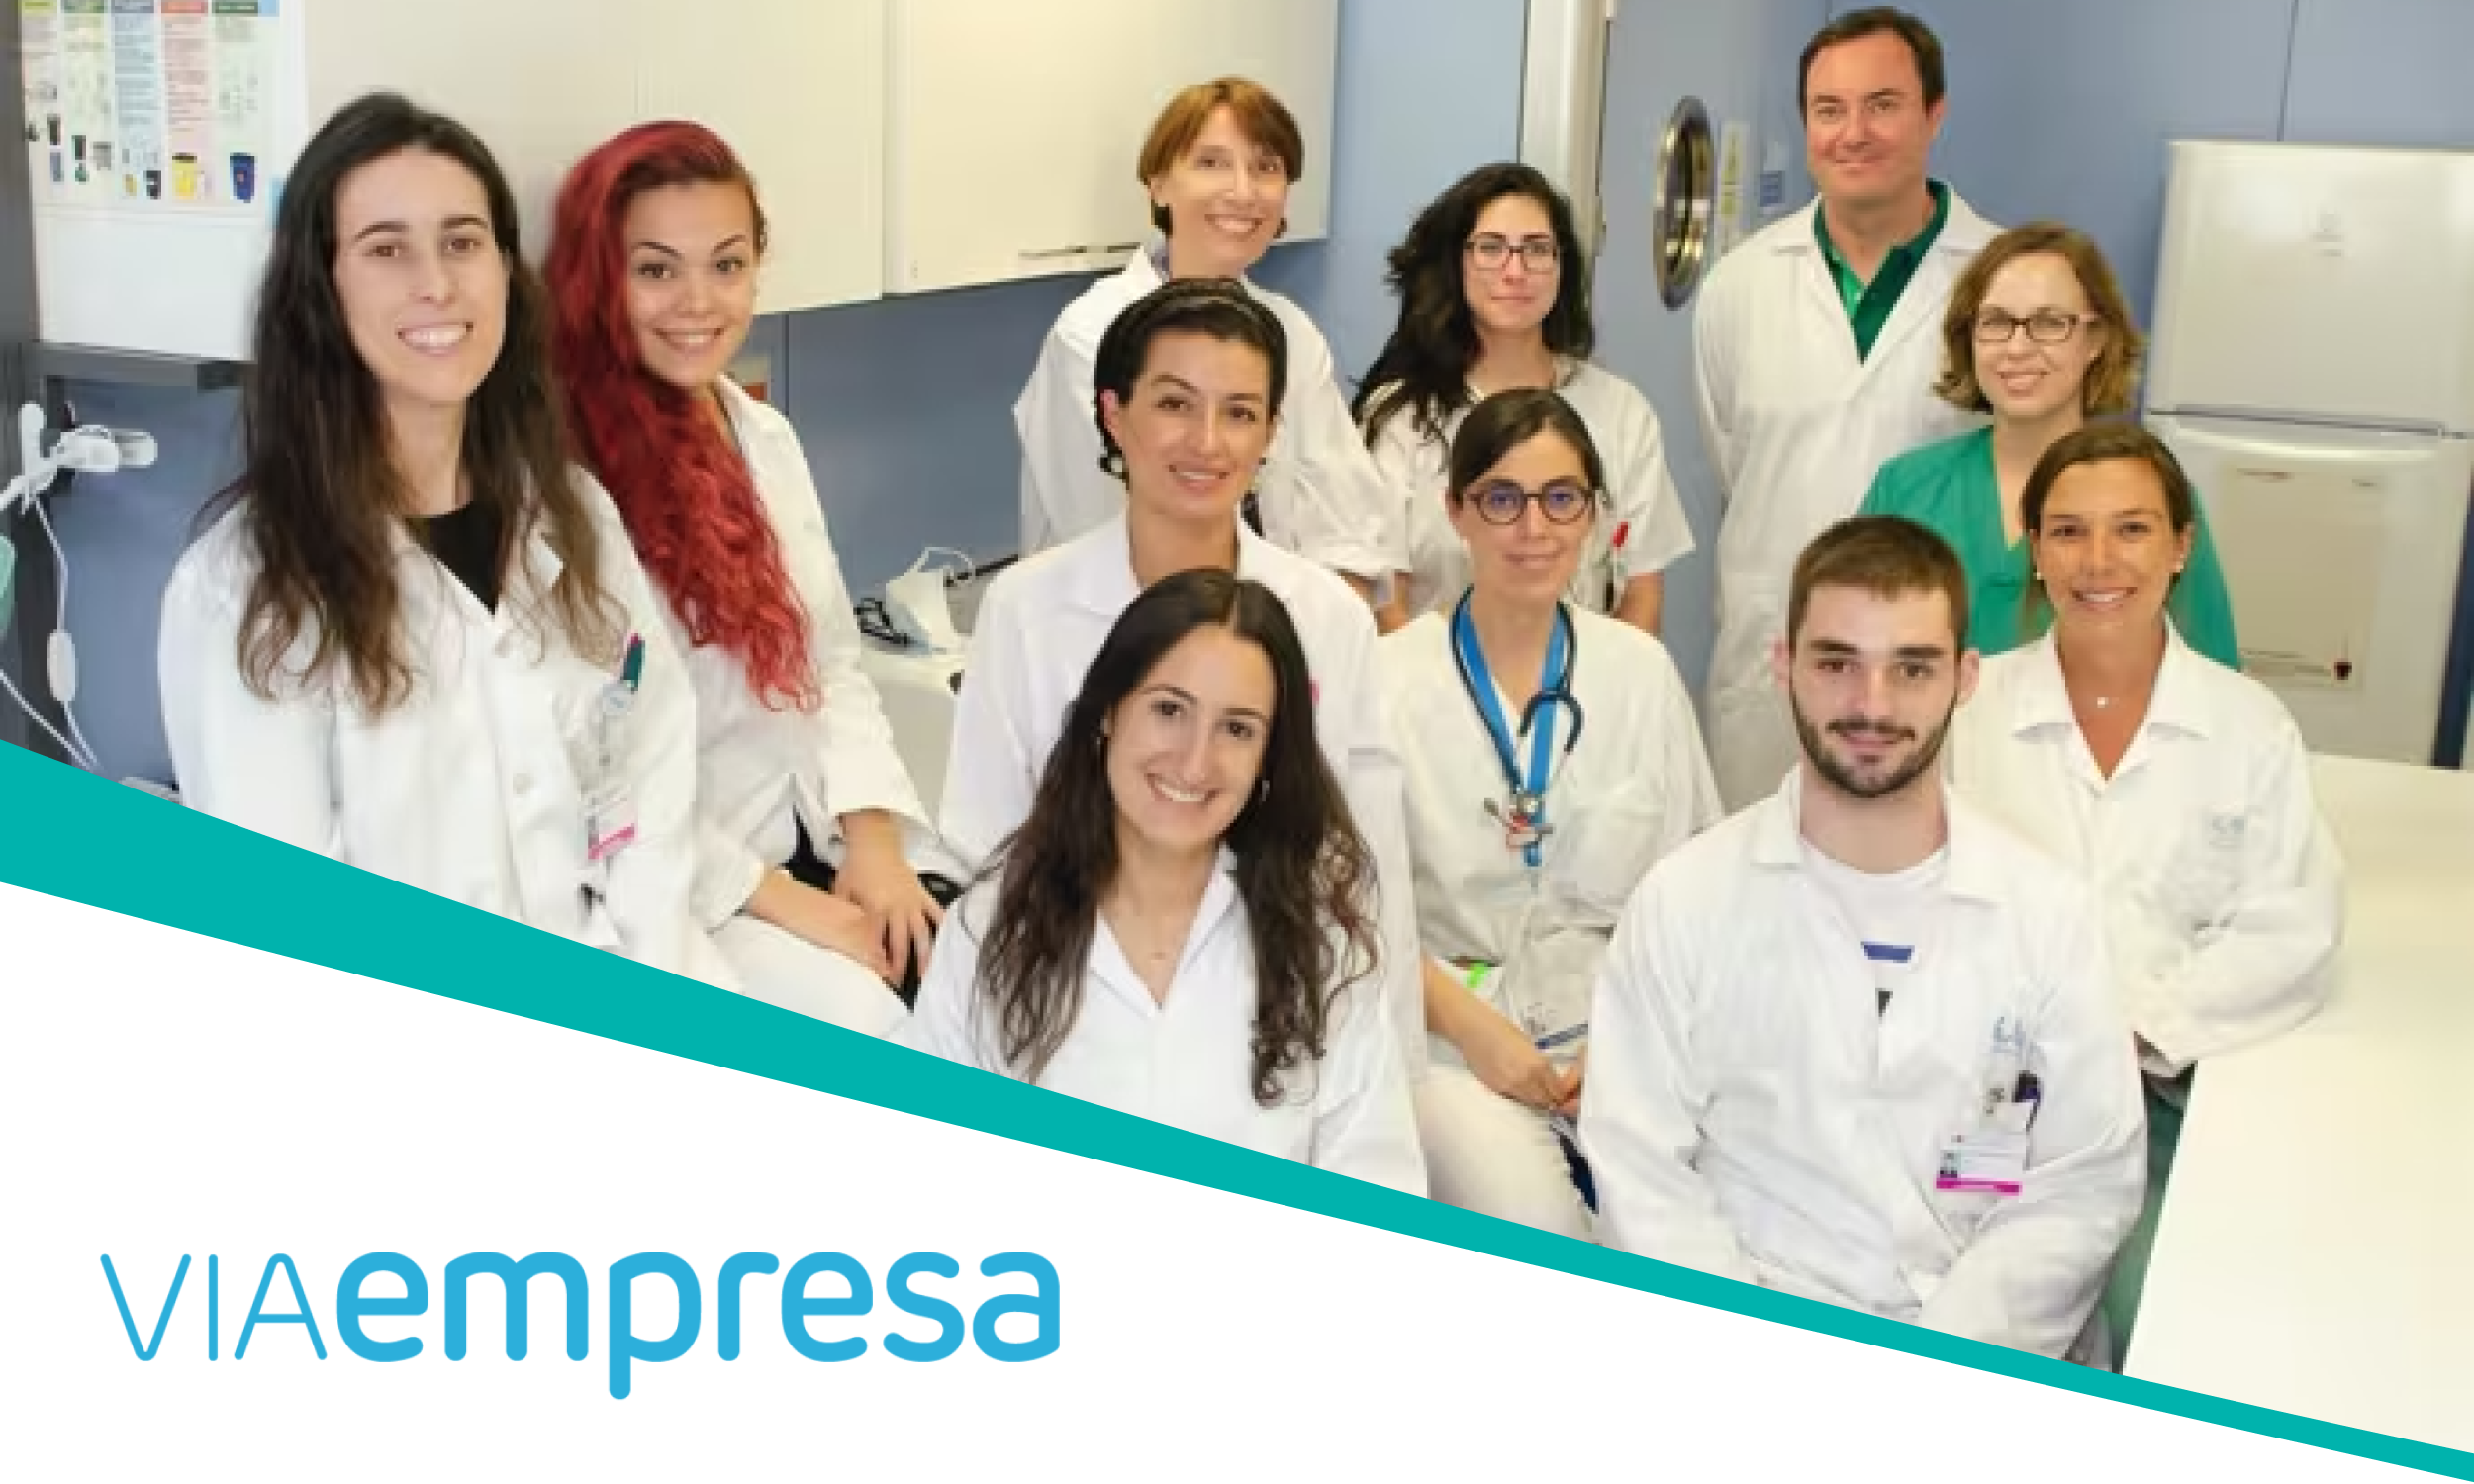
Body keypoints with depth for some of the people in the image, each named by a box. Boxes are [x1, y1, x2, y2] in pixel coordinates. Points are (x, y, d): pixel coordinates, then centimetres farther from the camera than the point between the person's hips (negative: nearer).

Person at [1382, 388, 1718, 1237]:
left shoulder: (1641, 671, 7)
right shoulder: (1390, 678, -2)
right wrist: (1472, 1025, -13)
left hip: (1621, 1026, 3)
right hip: (1451, 1032, -2)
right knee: (1531, 1231, -27)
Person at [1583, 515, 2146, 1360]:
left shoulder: (2049, 911, 4)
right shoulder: (1683, 901, 0)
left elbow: (2085, 1184, 2)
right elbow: (1642, 1173, -1)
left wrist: (1939, 1361, -11)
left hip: (1982, 1355, 2)